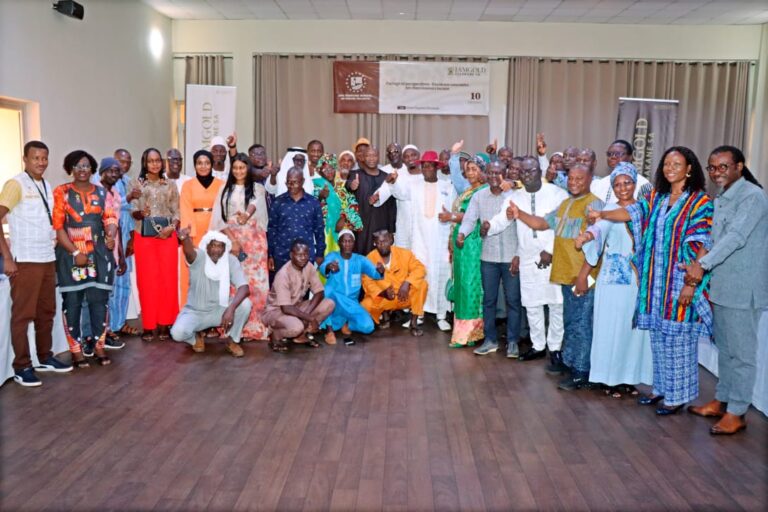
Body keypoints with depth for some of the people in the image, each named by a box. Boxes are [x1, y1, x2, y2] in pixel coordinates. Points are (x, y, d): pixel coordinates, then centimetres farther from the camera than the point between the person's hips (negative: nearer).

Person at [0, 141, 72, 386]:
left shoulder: (47, 186, 13)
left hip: (48, 259, 7)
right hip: (25, 261, -7)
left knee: (47, 311, 13)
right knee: (23, 314, 0)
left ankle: (45, 358, 25)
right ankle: (22, 367, 7)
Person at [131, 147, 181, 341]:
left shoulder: (170, 185, 11)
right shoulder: (137, 184, 6)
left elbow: (177, 212, 7)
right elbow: (133, 211, -2)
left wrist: (171, 227, -12)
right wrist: (140, 213, -24)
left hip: (167, 236, 1)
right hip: (144, 237, -1)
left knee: (168, 279, -1)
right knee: (147, 280, -2)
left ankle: (164, 323, 7)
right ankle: (149, 325, 4)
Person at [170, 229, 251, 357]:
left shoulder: (231, 261, -13)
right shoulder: (199, 257, -18)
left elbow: (244, 288, -24)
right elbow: (189, 252, -44)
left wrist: (231, 308, -42)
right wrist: (184, 237, -69)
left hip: (219, 310, 1)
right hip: (194, 311, -1)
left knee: (245, 304, -27)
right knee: (177, 333, -29)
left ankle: (232, 340, -1)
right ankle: (197, 337, 10)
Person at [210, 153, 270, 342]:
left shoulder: (257, 188, 8)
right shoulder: (225, 189, 12)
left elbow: (255, 203, -14)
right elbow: (218, 216, 3)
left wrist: (247, 215, -38)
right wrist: (231, 240, -10)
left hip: (253, 240, -1)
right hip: (230, 239, 1)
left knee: (254, 281, -6)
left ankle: (254, 326, -1)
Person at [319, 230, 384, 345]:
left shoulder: (360, 259, 1)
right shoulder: (332, 256, -5)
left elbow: (374, 273, -14)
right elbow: (322, 268, -27)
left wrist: (380, 271, -39)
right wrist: (329, 267, -52)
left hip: (352, 302, 2)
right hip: (333, 301, -2)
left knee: (367, 326, -22)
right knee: (328, 289, -36)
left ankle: (346, 324, 12)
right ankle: (329, 329, -19)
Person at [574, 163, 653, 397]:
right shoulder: (611, 209, -3)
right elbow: (601, 227, -25)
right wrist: (586, 236, -47)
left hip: (639, 277, 4)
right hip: (614, 276, -3)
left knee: (635, 326, 7)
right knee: (612, 326, -1)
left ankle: (629, 377, 20)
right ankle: (612, 378, 11)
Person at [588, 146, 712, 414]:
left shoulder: (700, 201, -7)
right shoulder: (656, 197, 11)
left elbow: (702, 246, -11)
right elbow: (633, 212, -1)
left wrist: (692, 283, -17)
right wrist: (602, 214, -19)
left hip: (681, 282, -6)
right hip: (656, 281, 6)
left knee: (678, 337, 1)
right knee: (658, 335, 13)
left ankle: (678, 395, 14)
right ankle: (661, 387, 27)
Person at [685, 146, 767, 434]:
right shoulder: (720, 199, 15)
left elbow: (736, 236, -24)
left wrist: (703, 264, -29)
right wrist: (708, 279, 14)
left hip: (743, 289, -8)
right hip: (721, 286, 8)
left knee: (741, 353, 0)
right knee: (724, 349, 17)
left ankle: (736, 413, 9)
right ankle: (721, 401, 28)